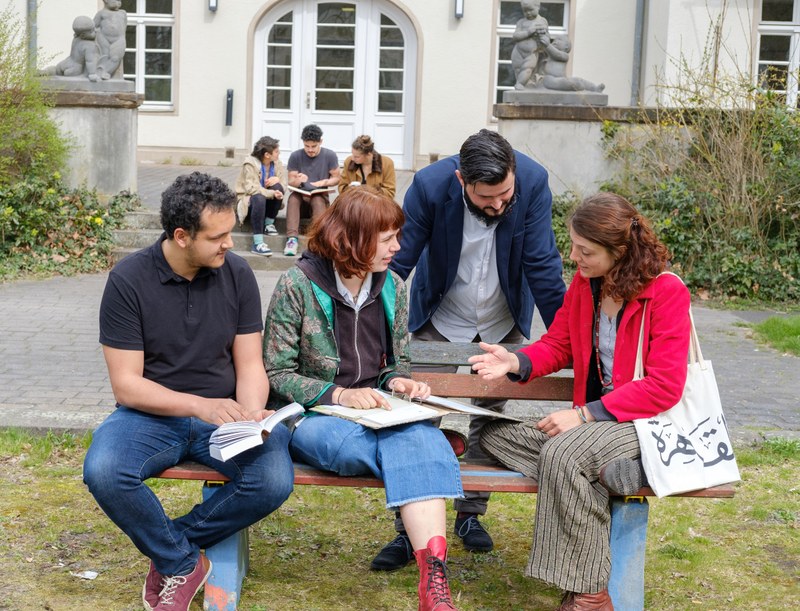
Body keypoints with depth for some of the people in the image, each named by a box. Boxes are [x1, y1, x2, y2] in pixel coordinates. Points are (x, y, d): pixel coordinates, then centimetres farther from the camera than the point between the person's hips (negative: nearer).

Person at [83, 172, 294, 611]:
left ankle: (171, 548, -2)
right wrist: (199, 406, -25)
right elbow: (126, 384, -11)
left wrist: (252, 416, -21)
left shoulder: (237, 274, -2)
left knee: (275, 482, -27)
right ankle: (182, 564, -6)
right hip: (151, 414, -2)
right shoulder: (128, 280, -10)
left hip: (225, 413, 2)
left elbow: (250, 366, 1)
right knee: (103, 472, -33)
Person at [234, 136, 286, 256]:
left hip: (267, 200, 5)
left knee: (278, 187, -24)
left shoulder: (277, 163, 0)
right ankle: (257, 243, -45)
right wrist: (272, 193, -39)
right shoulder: (250, 164, -18)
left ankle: (269, 224, -10)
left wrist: (277, 179, -27)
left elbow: (283, 183, -3)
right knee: (259, 198, -39)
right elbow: (251, 188, -29)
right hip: (247, 200, -5)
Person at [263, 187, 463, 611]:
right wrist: (338, 394, -20)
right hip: (311, 417, -4)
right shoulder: (298, 285, -6)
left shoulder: (393, 288, 9)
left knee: (420, 435, -35)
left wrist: (397, 381, -5)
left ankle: (433, 576, -45)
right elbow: (276, 374, -5)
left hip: (376, 414, 4)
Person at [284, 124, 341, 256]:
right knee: (293, 197, -33)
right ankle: (292, 238, -43)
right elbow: (290, 181, -3)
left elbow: (336, 178, 3)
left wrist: (324, 182, -18)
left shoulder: (330, 156, -4)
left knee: (317, 200, -35)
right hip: (301, 195, 1)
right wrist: (298, 181, -27)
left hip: (321, 195, -1)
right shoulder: (296, 156, -4)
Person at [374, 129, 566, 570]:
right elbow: (397, 262, -22)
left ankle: (471, 514, 27)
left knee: (489, 420, 10)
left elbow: (543, 266, -20)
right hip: (441, 320, -1)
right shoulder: (430, 185, -29)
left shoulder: (534, 182, -27)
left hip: (504, 324, 1)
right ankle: (409, 529, 4)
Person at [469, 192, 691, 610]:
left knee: (561, 453, -34)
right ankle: (603, 471, -22)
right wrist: (517, 362, -11)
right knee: (494, 436, -4)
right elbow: (558, 345, 12)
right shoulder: (583, 284, 5)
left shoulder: (667, 292, -15)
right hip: (592, 418, 8)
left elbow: (664, 388, -19)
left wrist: (585, 414, -24)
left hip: (644, 422, -8)